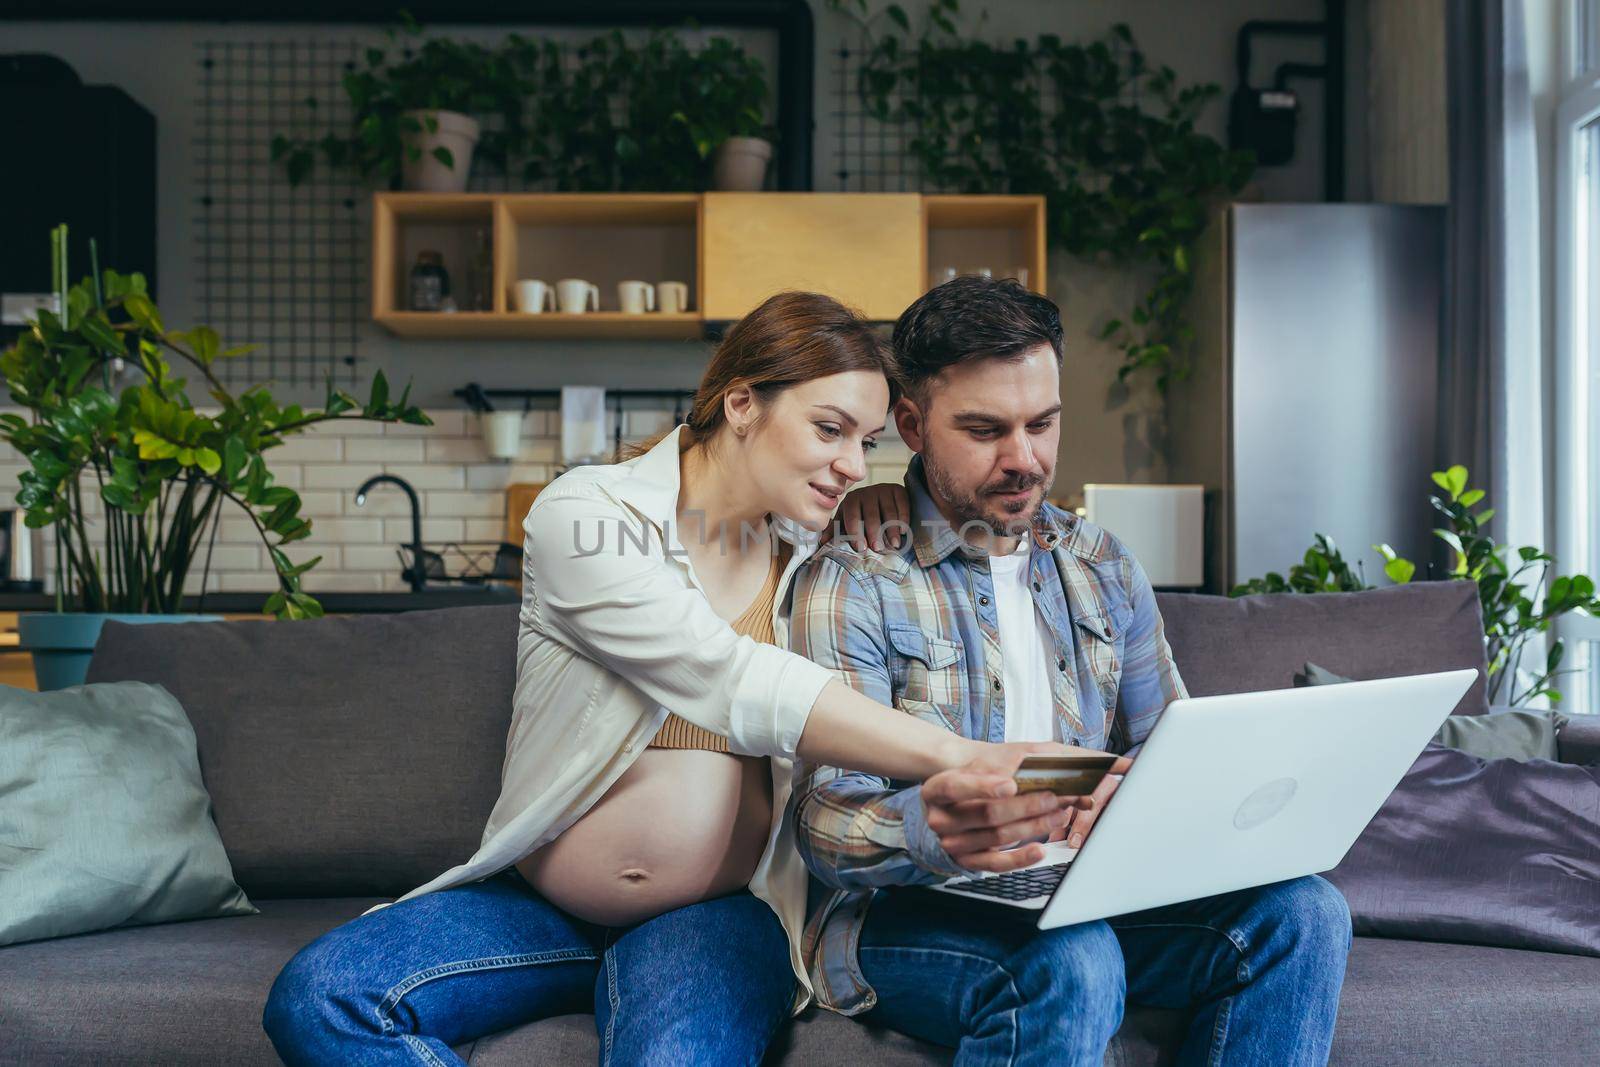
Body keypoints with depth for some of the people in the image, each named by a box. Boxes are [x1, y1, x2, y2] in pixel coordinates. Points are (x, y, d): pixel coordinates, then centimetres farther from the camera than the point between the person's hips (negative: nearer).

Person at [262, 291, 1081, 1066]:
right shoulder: (583, 518, -10)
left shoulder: (815, 552, 6)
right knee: (317, 997, -22)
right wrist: (950, 756, -33)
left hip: (716, 917, 0)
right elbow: (734, 683, -25)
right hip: (541, 906, 1)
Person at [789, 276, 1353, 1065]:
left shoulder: (1105, 569, 12)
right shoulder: (852, 583, -8)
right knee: (1069, 966, -37)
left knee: (1302, 912, -17)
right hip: (910, 912, -6)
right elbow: (825, 820, -16)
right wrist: (933, 830, -42)